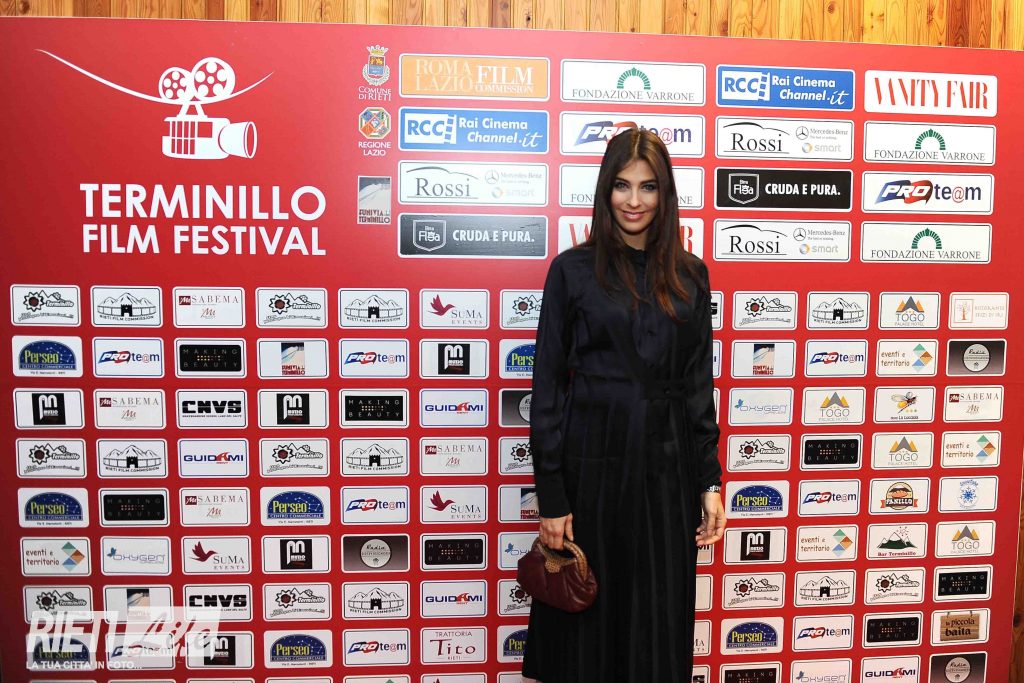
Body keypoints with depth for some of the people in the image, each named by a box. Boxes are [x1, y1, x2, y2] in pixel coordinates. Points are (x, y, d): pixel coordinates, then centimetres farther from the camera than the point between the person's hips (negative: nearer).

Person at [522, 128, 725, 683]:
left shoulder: (689, 275, 6)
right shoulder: (573, 270, -3)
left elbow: (699, 384, 9)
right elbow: (548, 385, -4)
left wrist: (710, 481, 3)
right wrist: (550, 495, -8)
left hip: (666, 465, 3)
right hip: (591, 460, -2)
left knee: (661, 619, 13)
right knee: (585, 617, 11)